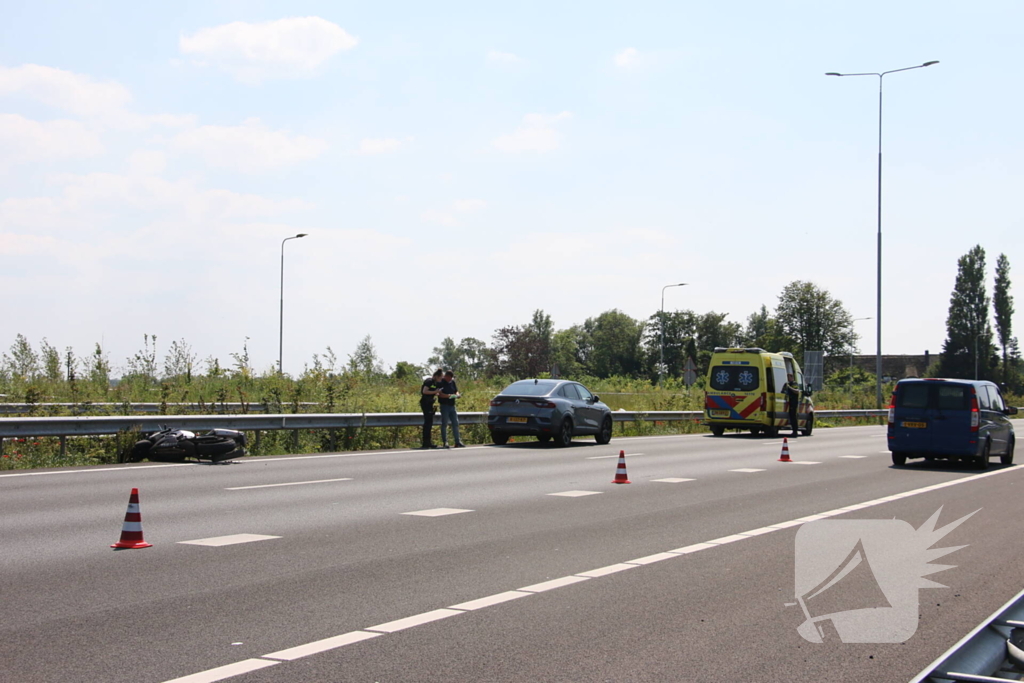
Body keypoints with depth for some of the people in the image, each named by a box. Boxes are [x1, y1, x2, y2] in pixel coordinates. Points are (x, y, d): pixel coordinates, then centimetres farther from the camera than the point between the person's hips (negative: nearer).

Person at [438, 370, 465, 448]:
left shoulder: (452, 382, 14)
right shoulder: (441, 383, -8)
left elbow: (456, 391, 21)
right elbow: (440, 394, -16)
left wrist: (457, 395, -2)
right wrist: (449, 395, -28)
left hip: (452, 406, 7)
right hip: (444, 406, -7)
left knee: (455, 423, 4)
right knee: (444, 424, -2)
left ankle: (457, 442, 7)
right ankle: (445, 442, 2)